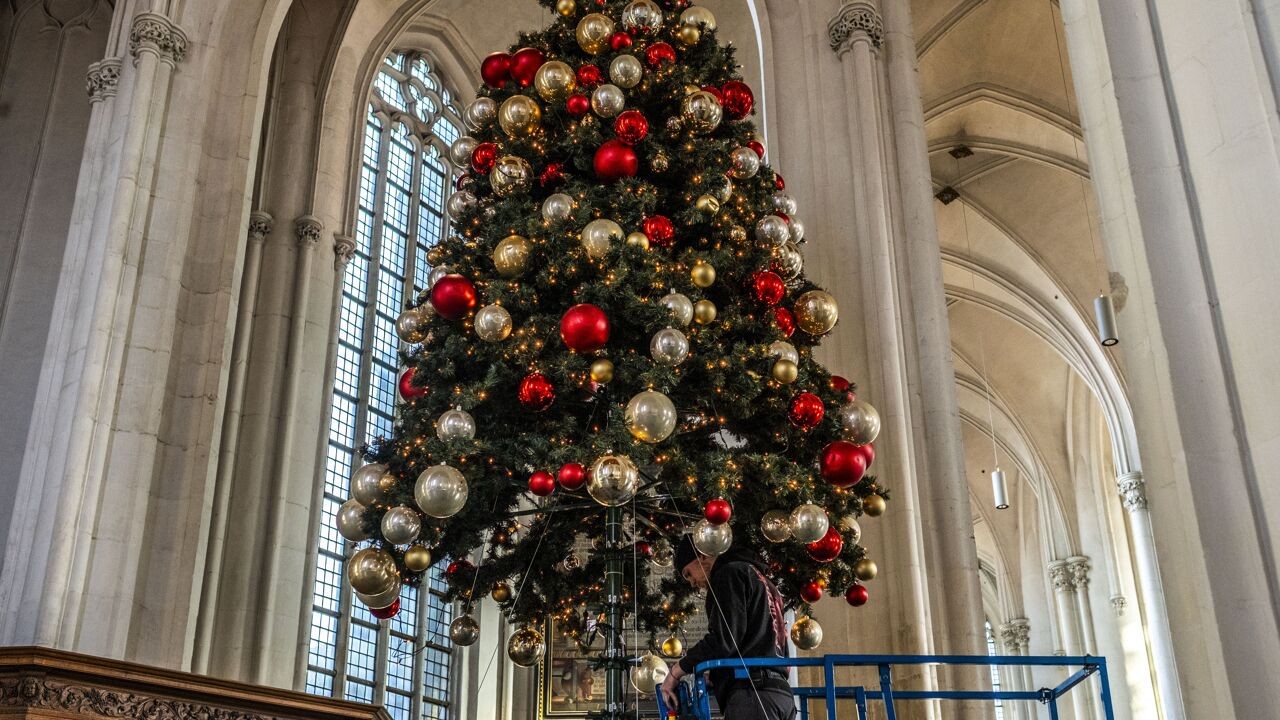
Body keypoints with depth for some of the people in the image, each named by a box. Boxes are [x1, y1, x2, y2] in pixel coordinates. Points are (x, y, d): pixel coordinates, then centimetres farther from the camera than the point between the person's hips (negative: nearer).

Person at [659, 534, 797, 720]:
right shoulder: (757, 576, 29)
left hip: (752, 692, -10)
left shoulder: (730, 573, 1)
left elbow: (722, 640, -11)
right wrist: (714, 678, 25)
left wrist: (675, 672, -2)